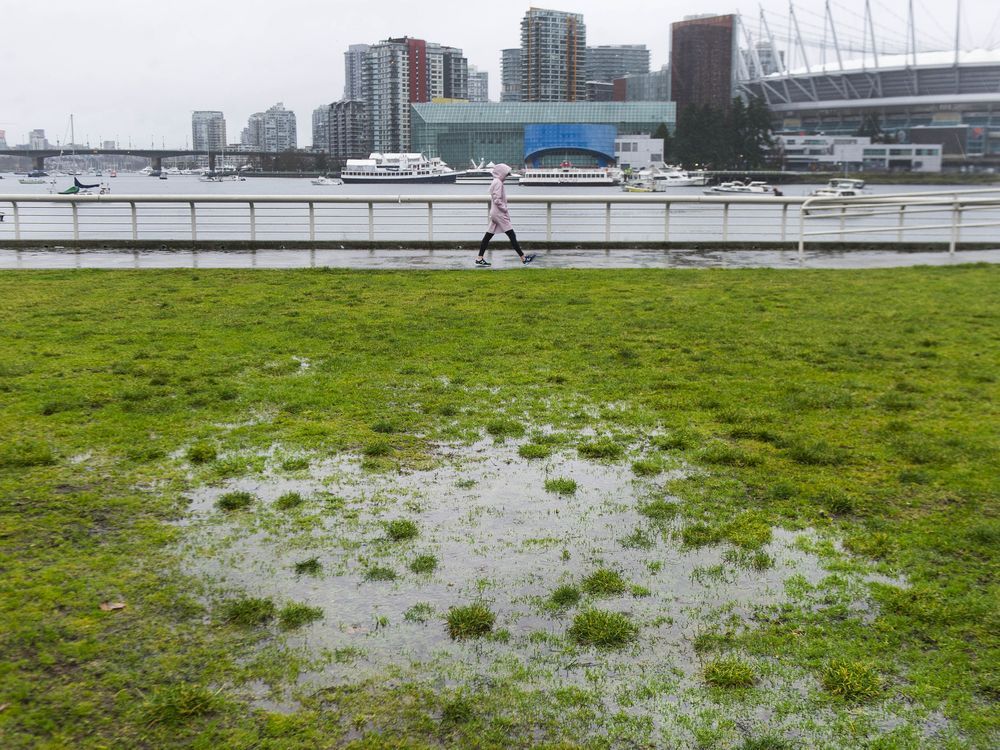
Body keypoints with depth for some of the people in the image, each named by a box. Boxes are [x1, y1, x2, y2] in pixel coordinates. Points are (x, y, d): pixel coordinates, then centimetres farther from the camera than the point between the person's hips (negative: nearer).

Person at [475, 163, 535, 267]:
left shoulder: (495, 182, 16)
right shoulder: (498, 183, -14)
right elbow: (497, 200, -21)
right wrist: (505, 210, -13)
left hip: (495, 214, 10)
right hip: (499, 214, -10)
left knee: (488, 235, 7)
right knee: (512, 235, -7)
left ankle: (480, 259, 7)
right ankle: (523, 258, -6)